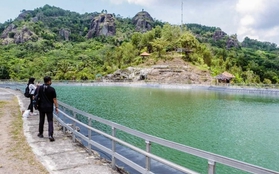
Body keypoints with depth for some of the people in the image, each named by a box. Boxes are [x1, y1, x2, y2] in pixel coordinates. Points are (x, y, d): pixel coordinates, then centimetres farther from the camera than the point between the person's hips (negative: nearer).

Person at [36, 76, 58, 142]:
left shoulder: (39, 88, 1)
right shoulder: (52, 89, -10)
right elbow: (54, 99, -9)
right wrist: (56, 107, -2)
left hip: (41, 107, 3)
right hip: (49, 108, -3)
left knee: (41, 121, 17)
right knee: (50, 121, -1)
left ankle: (40, 133, 29)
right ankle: (50, 135, -11)